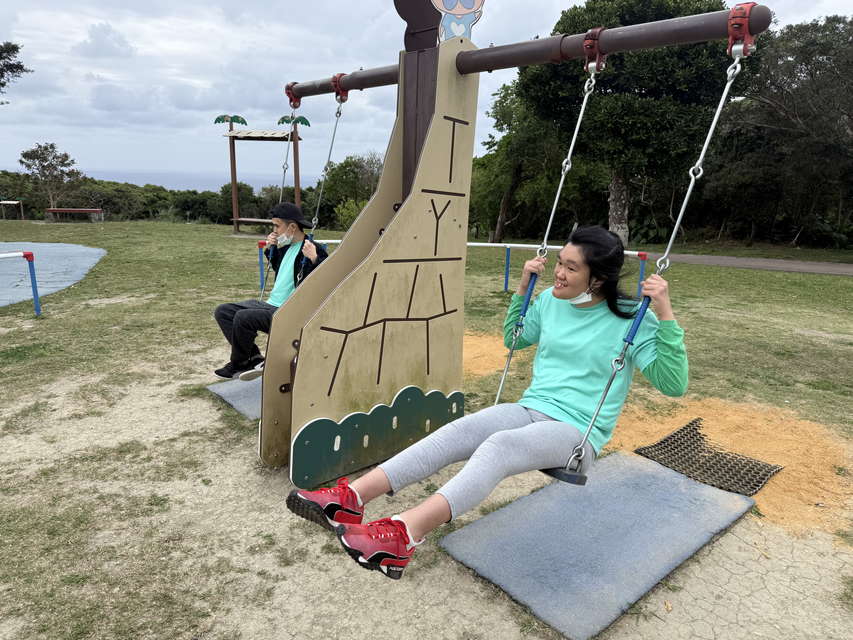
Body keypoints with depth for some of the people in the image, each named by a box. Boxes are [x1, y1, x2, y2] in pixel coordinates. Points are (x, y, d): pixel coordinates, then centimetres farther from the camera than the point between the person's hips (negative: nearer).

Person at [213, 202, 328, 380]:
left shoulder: (314, 250, -14)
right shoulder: (286, 247, 13)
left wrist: (314, 260, -36)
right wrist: (270, 249, 20)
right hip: (270, 304, 10)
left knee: (243, 317, -29)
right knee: (222, 311, 4)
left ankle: (238, 364, -2)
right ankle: (255, 359, -5)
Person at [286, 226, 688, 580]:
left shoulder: (631, 320, -8)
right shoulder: (550, 301, 7)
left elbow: (673, 385, -13)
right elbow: (514, 338, 23)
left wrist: (665, 314, -24)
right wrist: (522, 289, 10)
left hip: (578, 432, -5)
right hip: (530, 410, 5)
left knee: (499, 445, -35)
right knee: (456, 432, -23)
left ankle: (403, 535, -48)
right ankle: (352, 498, -31)